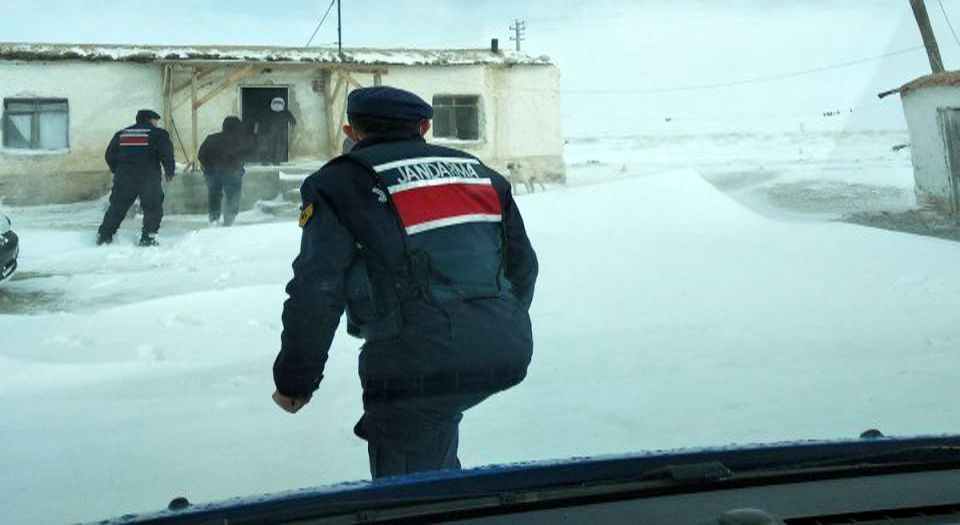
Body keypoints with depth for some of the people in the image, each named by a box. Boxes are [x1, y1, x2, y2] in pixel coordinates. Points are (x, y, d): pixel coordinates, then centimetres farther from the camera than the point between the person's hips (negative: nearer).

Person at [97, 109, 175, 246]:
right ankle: (147, 238, -3)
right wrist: (170, 172, 7)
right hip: (149, 178, -4)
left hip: (123, 178, 5)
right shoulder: (159, 134, -2)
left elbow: (109, 155, 14)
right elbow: (167, 154, -7)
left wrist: (117, 171, 25)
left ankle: (104, 235, 14)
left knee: (117, 207, 13)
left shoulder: (120, 134, 13)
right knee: (153, 208, 5)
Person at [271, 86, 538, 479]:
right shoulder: (480, 174, 19)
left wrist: (294, 380, 5)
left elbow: (316, 291, -5)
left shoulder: (340, 184, 2)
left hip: (419, 362, -6)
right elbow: (523, 265, 23)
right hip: (505, 355, 6)